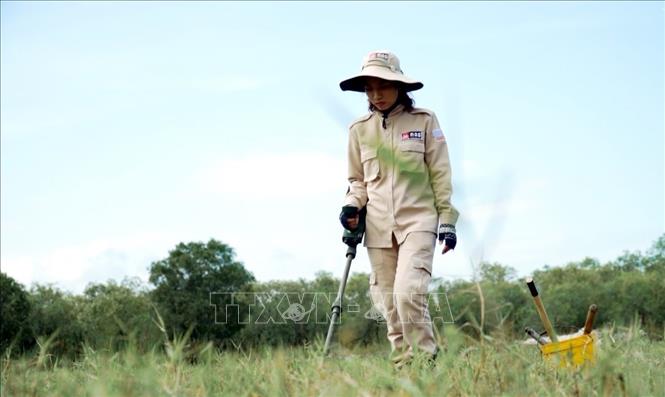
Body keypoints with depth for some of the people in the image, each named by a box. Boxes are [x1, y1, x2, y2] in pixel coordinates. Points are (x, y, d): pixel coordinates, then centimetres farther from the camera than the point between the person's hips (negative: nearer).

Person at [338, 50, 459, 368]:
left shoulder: (424, 120, 1)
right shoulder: (359, 129, 9)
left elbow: (440, 175, 3)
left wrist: (447, 220, -1)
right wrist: (352, 206, -1)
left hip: (418, 221, -4)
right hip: (379, 228, 4)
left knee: (408, 293, -22)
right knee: (389, 306, 2)